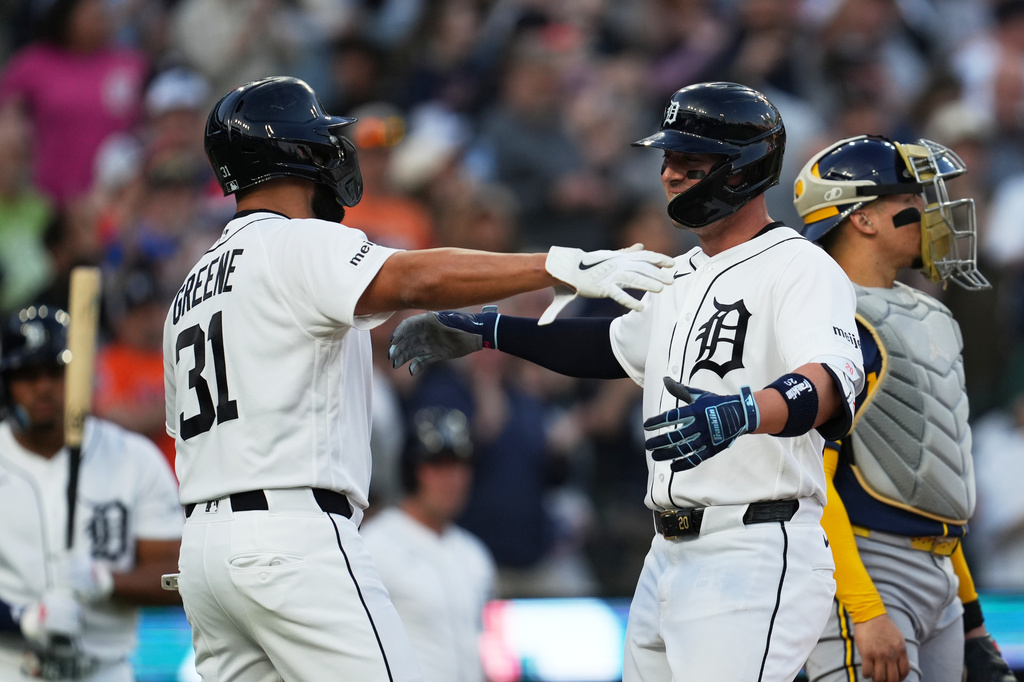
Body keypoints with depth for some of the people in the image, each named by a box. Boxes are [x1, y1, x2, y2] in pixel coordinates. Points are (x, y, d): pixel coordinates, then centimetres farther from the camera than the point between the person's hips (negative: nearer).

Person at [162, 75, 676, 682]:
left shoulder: (194, 287, 24)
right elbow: (415, 280, -23)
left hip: (201, 548, 9)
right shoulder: (296, 243, -5)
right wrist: (564, 267, -27)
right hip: (292, 538, -9)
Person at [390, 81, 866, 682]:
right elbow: (617, 345, 35)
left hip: (755, 559, -9)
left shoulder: (800, 267, -10)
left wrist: (741, 414, -47)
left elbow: (833, 383, -27)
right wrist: (488, 332, 30)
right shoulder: (683, 276, 19)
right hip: (670, 558, 9)